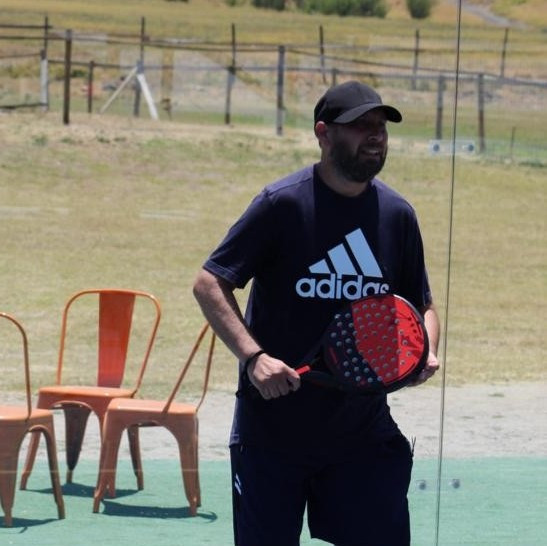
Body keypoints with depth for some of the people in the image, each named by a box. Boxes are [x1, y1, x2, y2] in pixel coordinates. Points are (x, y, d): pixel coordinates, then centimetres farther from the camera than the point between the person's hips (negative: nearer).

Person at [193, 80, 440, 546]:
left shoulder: (397, 214, 3)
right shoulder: (282, 204, -10)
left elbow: (422, 306, 15)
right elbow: (209, 284, -9)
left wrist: (424, 352, -8)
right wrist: (253, 357, -22)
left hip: (363, 433, 3)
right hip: (272, 432, -3)